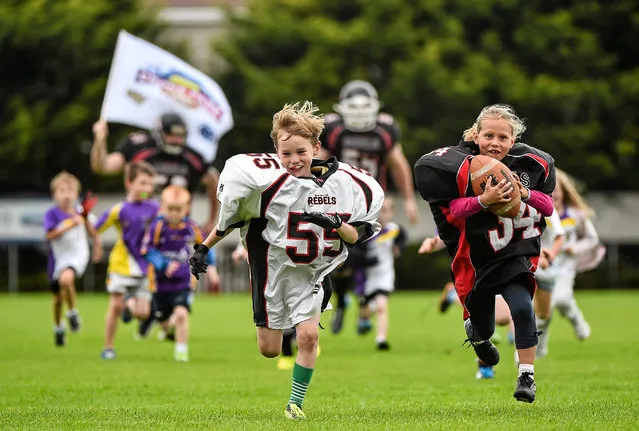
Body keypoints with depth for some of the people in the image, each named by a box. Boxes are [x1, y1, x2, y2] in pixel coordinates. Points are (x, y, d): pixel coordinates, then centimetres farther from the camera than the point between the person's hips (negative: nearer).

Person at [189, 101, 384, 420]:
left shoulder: (344, 182, -14)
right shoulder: (266, 178, -23)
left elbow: (356, 236, -5)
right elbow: (230, 216, -8)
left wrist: (336, 224, -26)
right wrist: (204, 248, -6)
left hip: (312, 271, 1)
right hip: (273, 265, -1)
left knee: (308, 335, -13)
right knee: (269, 349, 5)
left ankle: (295, 403, 7)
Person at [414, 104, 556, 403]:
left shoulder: (531, 164, -6)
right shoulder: (463, 165, -16)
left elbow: (548, 206, -1)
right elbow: (454, 210, -22)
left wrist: (526, 194, -21)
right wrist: (483, 200, -39)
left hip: (515, 253, 0)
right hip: (476, 259, 0)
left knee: (522, 306, -25)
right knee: (483, 327, 17)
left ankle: (526, 375, -9)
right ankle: (475, 330, 58)